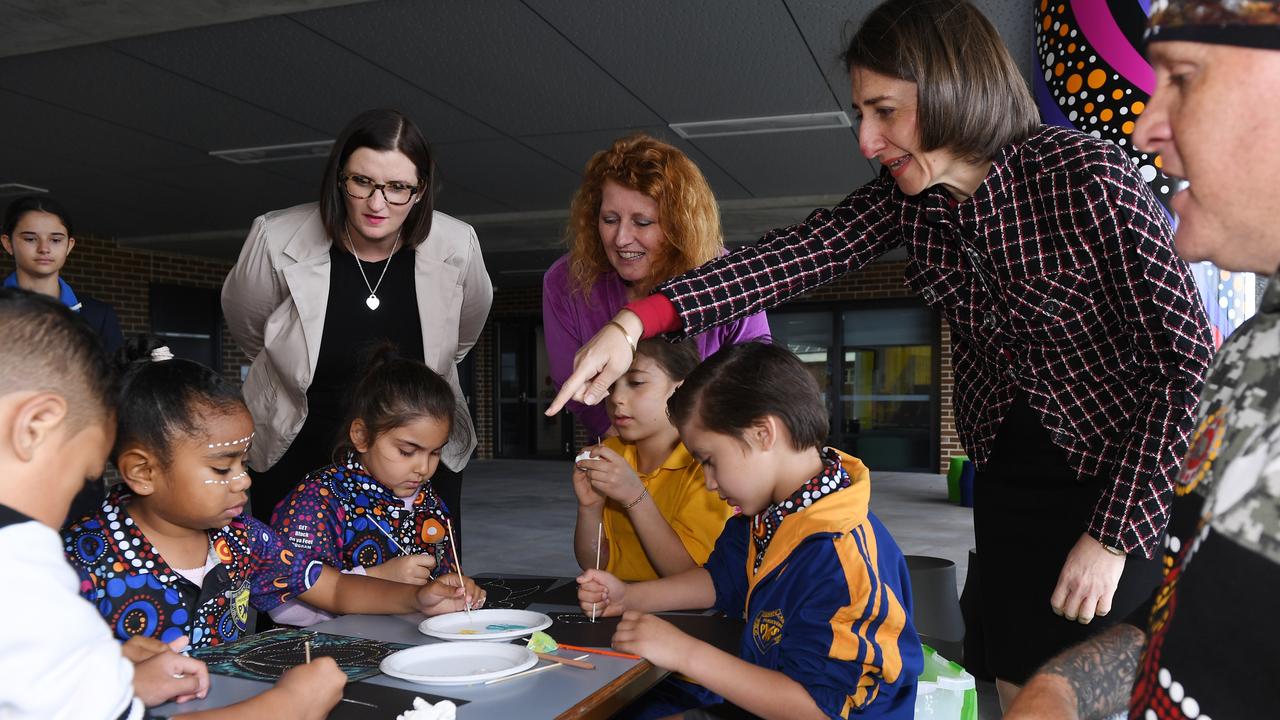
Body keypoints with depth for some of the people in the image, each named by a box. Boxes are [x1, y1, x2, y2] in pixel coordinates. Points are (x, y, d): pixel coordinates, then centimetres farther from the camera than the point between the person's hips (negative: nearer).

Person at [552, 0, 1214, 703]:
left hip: (1122, 477, -4)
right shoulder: (905, 199, -6)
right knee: (1020, 689, 12)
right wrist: (636, 322, -31)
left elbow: (1189, 354, -20)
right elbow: (793, 255, -18)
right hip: (1007, 475, 5)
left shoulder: (1085, 175, -22)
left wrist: (1113, 534, -20)